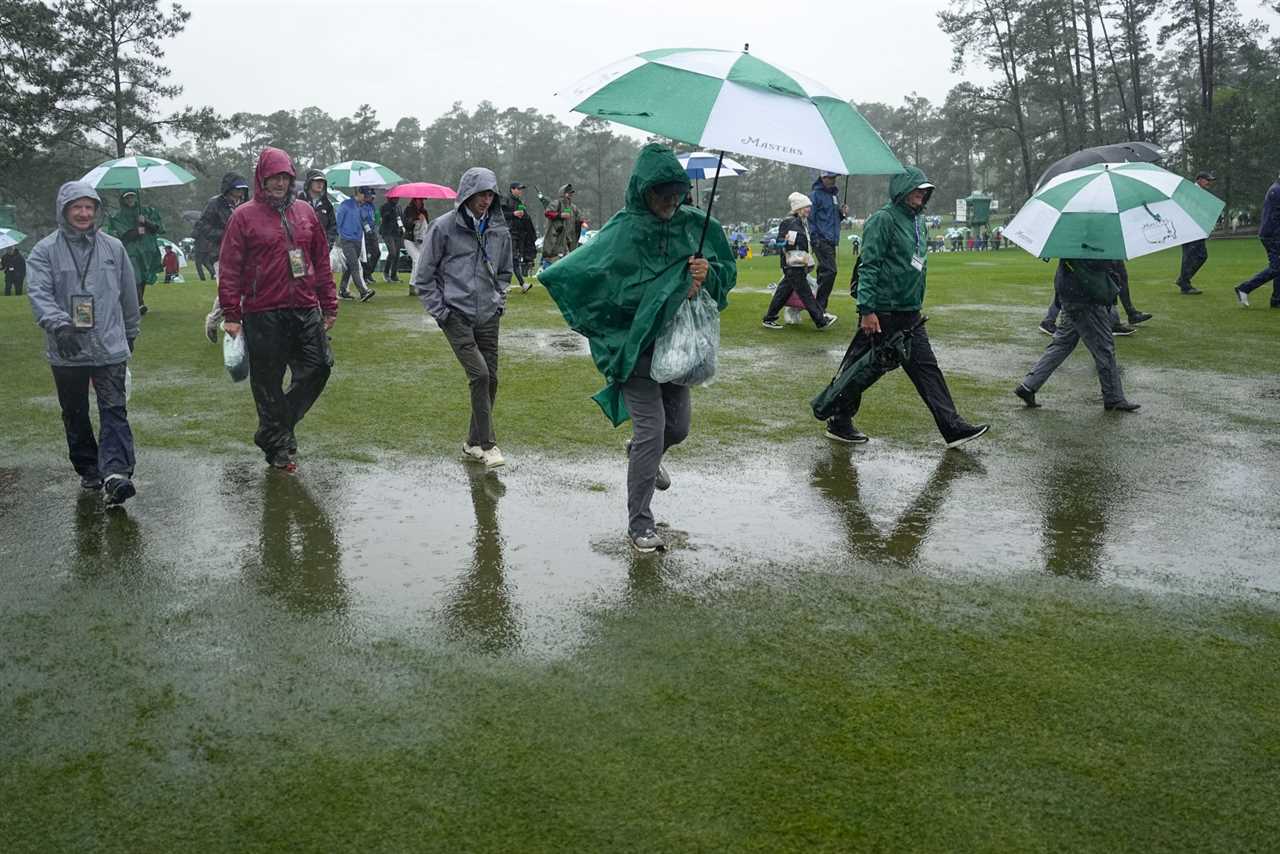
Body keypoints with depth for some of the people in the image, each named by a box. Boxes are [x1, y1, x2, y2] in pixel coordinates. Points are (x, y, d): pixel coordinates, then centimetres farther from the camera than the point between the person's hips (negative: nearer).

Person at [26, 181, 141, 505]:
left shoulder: (113, 247, 7)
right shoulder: (45, 250, 1)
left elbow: (128, 293, 16)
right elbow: (39, 293, -11)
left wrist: (131, 332, 21)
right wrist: (58, 324, -28)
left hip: (110, 347, 0)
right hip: (66, 351, 0)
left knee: (114, 410, -11)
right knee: (75, 414, 11)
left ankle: (115, 472, -19)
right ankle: (88, 468, 26)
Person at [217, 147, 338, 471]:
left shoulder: (305, 212, 11)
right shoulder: (244, 216, -1)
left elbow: (321, 261, 15)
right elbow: (230, 268, -4)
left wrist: (329, 306, 12)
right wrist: (231, 315, -9)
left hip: (306, 310, 4)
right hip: (263, 315, -4)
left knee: (319, 367, 1)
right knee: (268, 383, 4)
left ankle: (274, 429, 17)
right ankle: (278, 446, 17)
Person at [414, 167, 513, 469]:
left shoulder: (499, 229, 7)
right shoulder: (444, 227, -6)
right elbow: (424, 276, -1)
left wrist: (499, 301, 11)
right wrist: (439, 310, -6)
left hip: (488, 317, 5)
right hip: (456, 315, -5)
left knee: (490, 379, 5)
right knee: (479, 374, -15)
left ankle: (474, 443, 20)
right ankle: (487, 444, -5)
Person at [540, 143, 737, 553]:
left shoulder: (696, 224, 1)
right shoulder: (623, 231, -14)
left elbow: (729, 271, 10)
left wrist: (709, 273, -19)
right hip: (635, 345, -6)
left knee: (677, 427, 15)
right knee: (651, 428, -9)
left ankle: (641, 455, 52)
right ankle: (639, 523, 4)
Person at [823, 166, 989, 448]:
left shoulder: (918, 220, 14)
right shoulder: (884, 219, -12)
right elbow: (869, 266, -17)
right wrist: (867, 309, -23)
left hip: (910, 313, 9)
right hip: (882, 313, -8)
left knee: (926, 367, 8)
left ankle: (952, 427, 9)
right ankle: (838, 423, 15)